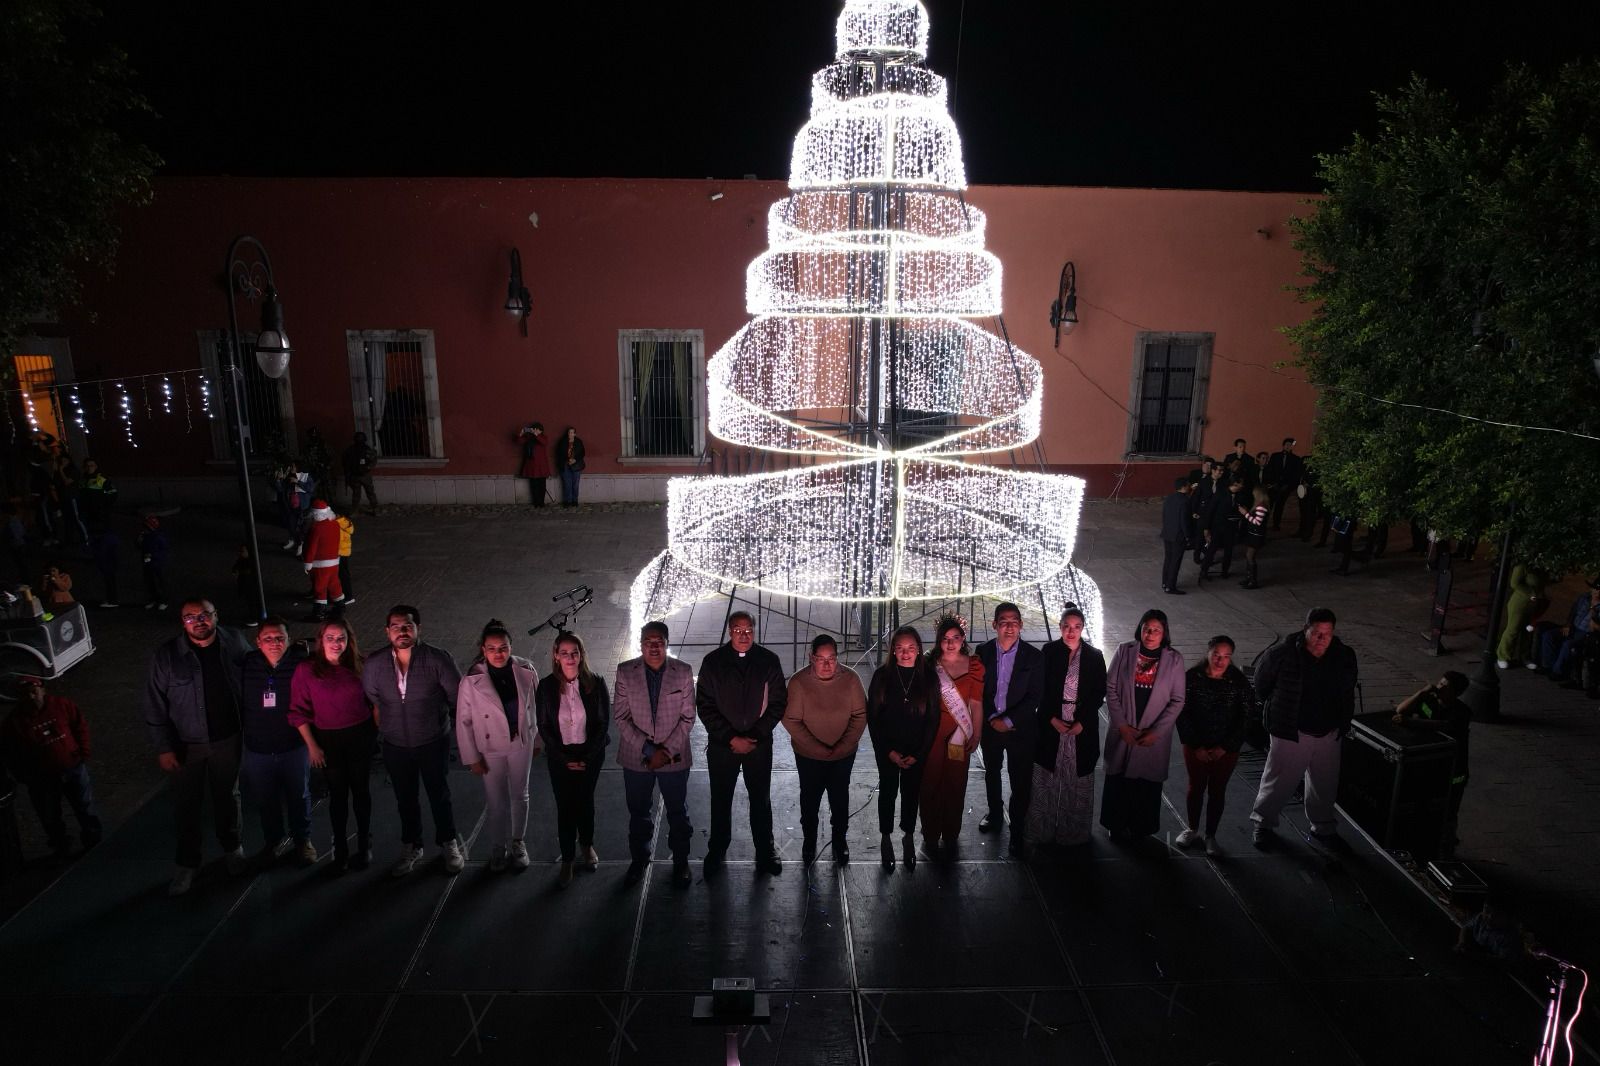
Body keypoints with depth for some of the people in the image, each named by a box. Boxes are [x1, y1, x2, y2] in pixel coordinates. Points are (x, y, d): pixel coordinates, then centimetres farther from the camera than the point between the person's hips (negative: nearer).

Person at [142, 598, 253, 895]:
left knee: (228, 797, 20)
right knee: (186, 805, 11)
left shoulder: (234, 642, -11)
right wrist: (163, 748, -9)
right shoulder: (166, 656, -16)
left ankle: (232, 849, 42)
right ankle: (187, 864, 31)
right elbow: (155, 707, -9)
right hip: (187, 745, -1)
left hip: (228, 739, 1)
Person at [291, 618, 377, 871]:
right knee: (338, 794, 10)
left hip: (360, 736, 1)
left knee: (361, 791, 13)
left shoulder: (358, 666, -5)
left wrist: (377, 730, 2)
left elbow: (373, 699, 5)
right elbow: (299, 713, -7)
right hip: (328, 741, -1)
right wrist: (312, 746, -7)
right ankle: (340, 849, 26)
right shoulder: (305, 671, -11)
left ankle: (364, 845, 28)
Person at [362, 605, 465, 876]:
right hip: (395, 747, 2)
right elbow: (371, 702, 8)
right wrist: (383, 729, 13)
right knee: (405, 799, 20)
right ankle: (411, 848, 41)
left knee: (439, 796, 14)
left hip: (433, 744, -2)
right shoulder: (373, 665, -10)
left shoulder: (438, 659, -18)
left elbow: (458, 698, -6)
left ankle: (448, 844, 37)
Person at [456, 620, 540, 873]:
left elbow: (536, 707, -1)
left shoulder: (526, 670, -15)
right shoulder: (472, 680, -20)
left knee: (519, 796, 19)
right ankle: (497, 847, 36)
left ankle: (518, 842, 41)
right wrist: (472, 758, -8)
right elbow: (464, 721, -11)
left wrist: (537, 740, 6)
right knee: (496, 802, 11)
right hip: (490, 750, -2)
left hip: (521, 745, 2)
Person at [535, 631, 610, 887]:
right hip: (560, 757, 0)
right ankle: (567, 858, 24)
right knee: (565, 807, 7)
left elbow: (604, 723, -7)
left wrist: (586, 758, -9)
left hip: (591, 755, 0)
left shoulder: (595, 684, -12)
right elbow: (544, 728, -5)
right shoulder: (546, 687, -11)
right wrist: (565, 759, -7)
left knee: (585, 801, 14)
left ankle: (587, 845, 39)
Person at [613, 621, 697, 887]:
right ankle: (639, 858, 39)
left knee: (678, 813, 13)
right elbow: (621, 717, -8)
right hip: (636, 757, 1)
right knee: (638, 813, 18)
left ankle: (680, 861, 34)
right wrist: (648, 749, -15)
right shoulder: (625, 672, -8)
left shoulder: (683, 672, -9)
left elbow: (688, 717, -5)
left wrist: (667, 751, -14)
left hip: (674, 756, -1)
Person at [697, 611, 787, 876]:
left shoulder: (768, 661, -3)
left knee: (761, 799, 10)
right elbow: (704, 706, -5)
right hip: (721, 744, 0)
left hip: (759, 743, 0)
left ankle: (765, 852, 24)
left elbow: (778, 703, -1)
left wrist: (755, 736, -9)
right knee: (720, 799, 11)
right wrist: (731, 738, -12)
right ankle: (717, 851, 28)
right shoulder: (713, 662, -4)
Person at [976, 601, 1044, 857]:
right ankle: (995, 816, 42)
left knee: (1021, 782, 2)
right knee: (991, 774, 21)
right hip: (990, 726, 3)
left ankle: (1018, 832, 17)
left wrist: (1009, 721, -15)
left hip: (1020, 728, -2)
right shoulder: (983, 651, -5)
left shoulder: (1033, 656, -10)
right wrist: (992, 719, -12)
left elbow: (1035, 696, -11)